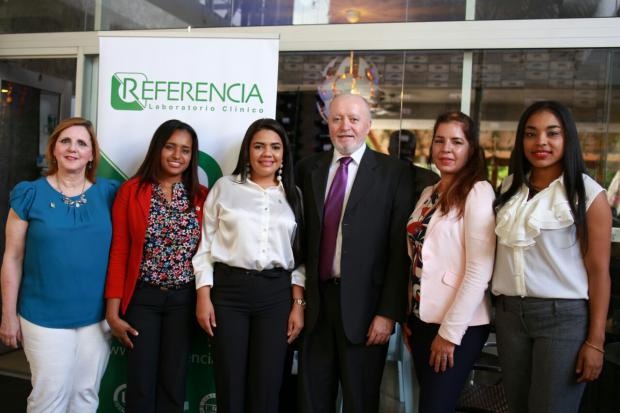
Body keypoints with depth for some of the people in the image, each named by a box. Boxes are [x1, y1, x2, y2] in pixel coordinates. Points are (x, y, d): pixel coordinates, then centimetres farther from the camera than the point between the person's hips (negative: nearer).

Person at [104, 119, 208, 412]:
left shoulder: (202, 196, 2)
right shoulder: (131, 191, -4)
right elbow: (119, 252, -4)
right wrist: (113, 311, -6)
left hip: (184, 299, 2)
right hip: (141, 297, -1)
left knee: (173, 383, 12)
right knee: (140, 383, 7)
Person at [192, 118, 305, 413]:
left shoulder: (293, 195, 9)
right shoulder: (225, 187, 4)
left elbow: (300, 254, 10)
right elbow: (206, 245, 3)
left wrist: (298, 304, 3)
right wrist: (203, 296, -4)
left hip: (276, 293, 2)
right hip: (228, 289, -1)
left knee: (267, 387, 5)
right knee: (229, 384, 5)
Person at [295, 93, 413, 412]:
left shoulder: (393, 173, -4)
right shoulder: (308, 168, 8)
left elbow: (400, 248, -7)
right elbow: (303, 235, 9)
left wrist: (389, 312, -11)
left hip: (363, 303, -3)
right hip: (316, 299, 3)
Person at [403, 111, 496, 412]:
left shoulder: (478, 192, -12)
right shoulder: (428, 194, 10)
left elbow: (479, 270, -17)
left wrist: (450, 331, -16)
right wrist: (407, 316, 10)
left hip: (459, 326, -7)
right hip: (422, 318, 7)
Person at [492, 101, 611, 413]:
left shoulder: (588, 194, -6)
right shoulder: (511, 188, 9)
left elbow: (599, 271, -7)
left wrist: (595, 340, -11)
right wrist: (501, 307, 10)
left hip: (565, 317, -5)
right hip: (509, 314, 5)